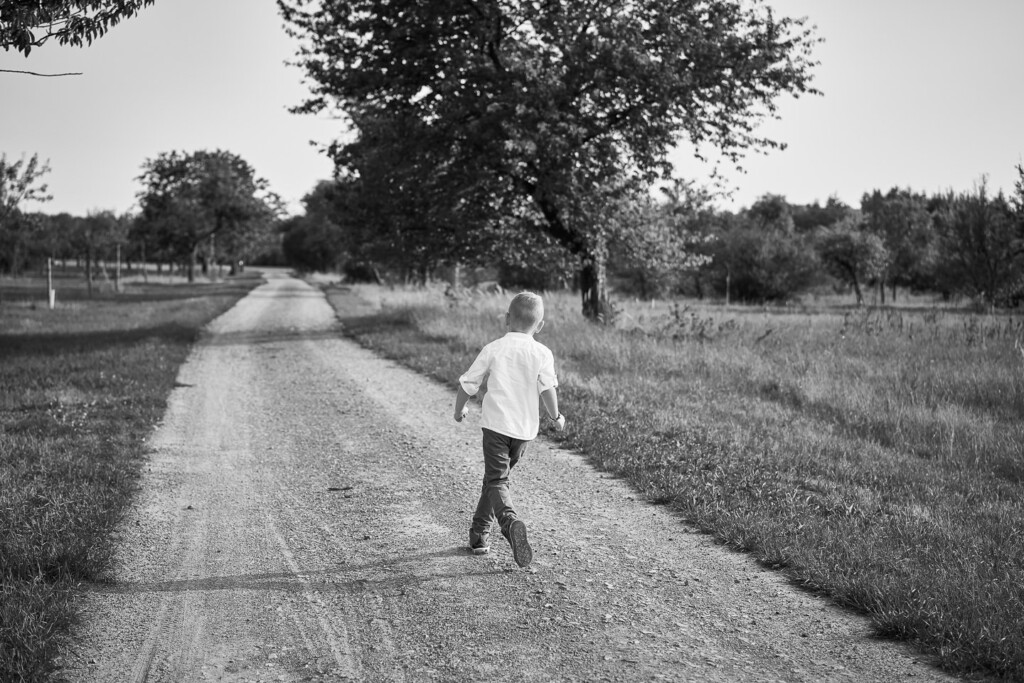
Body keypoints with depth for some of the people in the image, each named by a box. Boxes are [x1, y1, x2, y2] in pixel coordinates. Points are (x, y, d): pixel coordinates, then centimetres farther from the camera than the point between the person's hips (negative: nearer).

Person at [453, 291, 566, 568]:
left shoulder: (493, 349, 1)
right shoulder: (542, 353, 1)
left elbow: (468, 383, 5)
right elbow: (547, 388, -12)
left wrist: (459, 409, 23)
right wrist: (555, 416, 4)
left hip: (496, 422, -2)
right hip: (525, 427, 3)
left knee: (496, 480, -6)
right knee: (498, 476, 19)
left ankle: (510, 521, -35)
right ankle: (480, 533, 26)